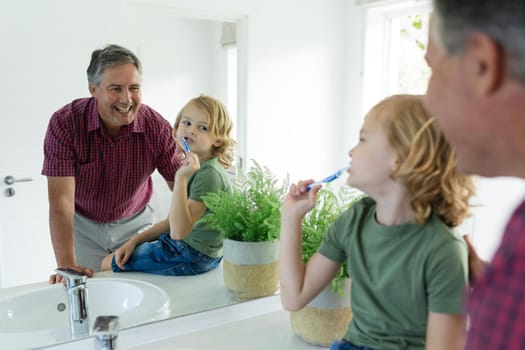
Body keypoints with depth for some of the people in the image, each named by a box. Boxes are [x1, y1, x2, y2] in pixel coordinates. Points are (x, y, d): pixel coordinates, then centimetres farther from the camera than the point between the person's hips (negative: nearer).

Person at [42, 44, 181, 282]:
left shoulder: (157, 127, -19)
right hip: (82, 227, -1)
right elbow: (61, 200, -27)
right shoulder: (64, 124, -23)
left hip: (135, 225, 2)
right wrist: (66, 265, -34)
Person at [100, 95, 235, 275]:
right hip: (180, 245, 9)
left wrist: (181, 179, -33)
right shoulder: (193, 166, 7)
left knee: (110, 264, 0)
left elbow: (179, 230, -28)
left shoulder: (209, 174, -23)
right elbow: (173, 221, 13)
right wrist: (134, 241, 7)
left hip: (193, 256, -9)